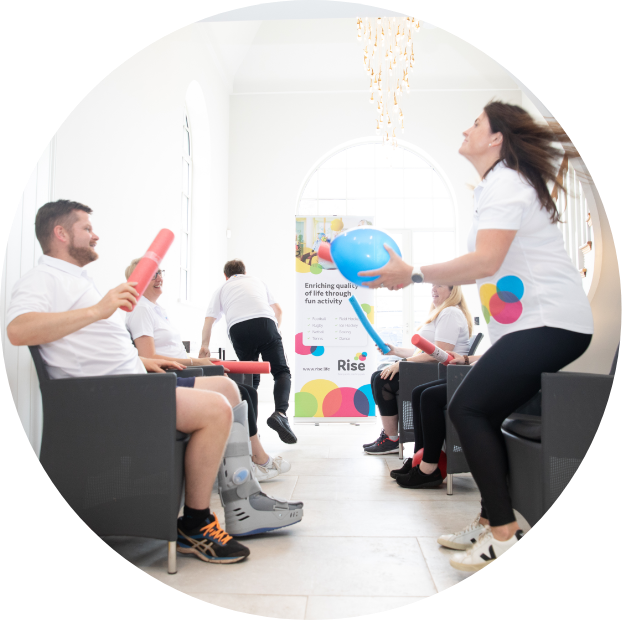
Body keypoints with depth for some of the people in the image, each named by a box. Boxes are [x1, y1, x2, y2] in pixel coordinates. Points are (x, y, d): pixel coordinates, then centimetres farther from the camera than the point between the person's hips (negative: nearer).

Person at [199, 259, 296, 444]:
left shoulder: (222, 288, 29)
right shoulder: (257, 280, 33)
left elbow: (209, 321, 21)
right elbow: (278, 310, 34)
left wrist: (205, 345, 32)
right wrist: (274, 332, 48)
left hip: (238, 329, 1)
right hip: (265, 323, 0)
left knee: (250, 378, 14)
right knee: (281, 372, 3)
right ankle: (280, 413, -22)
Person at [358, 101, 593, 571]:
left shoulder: (504, 185, -11)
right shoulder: (500, 184, 21)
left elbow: (485, 262, -26)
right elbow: (489, 267, 17)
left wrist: (413, 274, -23)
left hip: (550, 322, -10)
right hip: (537, 322, 10)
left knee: (468, 409, -13)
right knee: (482, 414, 7)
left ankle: (504, 531, -5)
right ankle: (491, 521, 15)